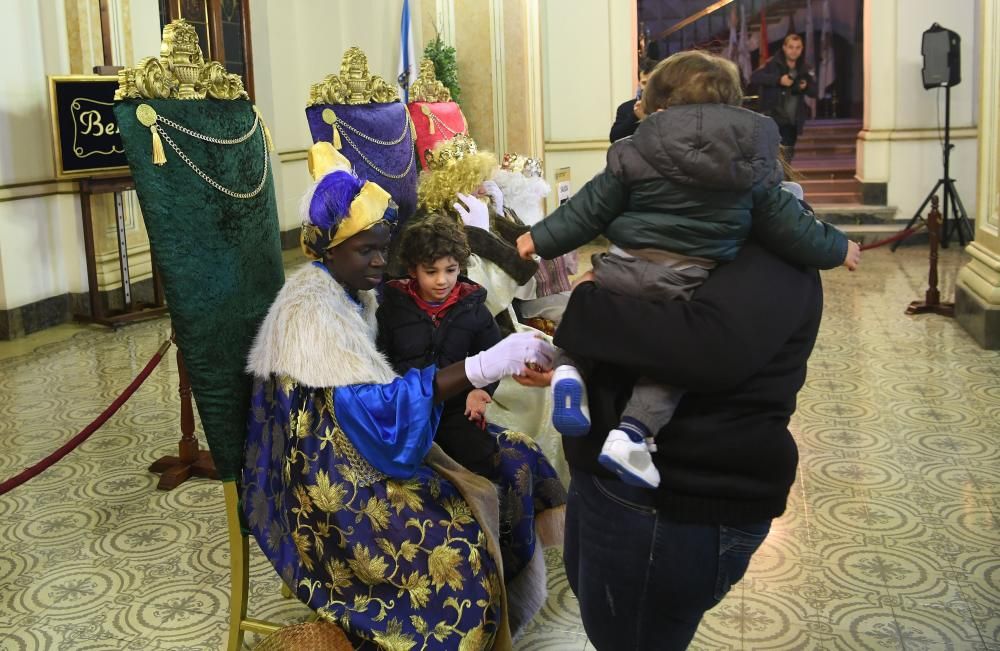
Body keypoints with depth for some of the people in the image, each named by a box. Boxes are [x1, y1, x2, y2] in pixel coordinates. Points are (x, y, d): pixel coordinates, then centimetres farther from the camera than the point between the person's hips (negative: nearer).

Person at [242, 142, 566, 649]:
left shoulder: (352, 294, 6)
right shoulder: (311, 312, -23)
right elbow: (374, 407, -33)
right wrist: (482, 367, -41)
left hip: (352, 448, 10)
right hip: (324, 479, -9)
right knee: (457, 538, -24)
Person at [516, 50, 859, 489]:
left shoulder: (634, 156, -1)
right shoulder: (752, 166, 5)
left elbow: (589, 210, 2)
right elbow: (786, 225, 10)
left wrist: (541, 239, 15)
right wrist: (835, 249, 27)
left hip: (624, 271, 0)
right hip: (688, 288, 1)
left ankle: (568, 368, -1)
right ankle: (633, 431, -4)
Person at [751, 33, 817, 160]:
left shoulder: (804, 68, 10)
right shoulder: (773, 63, -5)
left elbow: (814, 91, 13)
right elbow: (754, 77, -19)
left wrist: (806, 87, -11)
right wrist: (778, 80, -28)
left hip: (792, 122, 5)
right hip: (773, 119, -5)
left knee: (786, 157, 12)